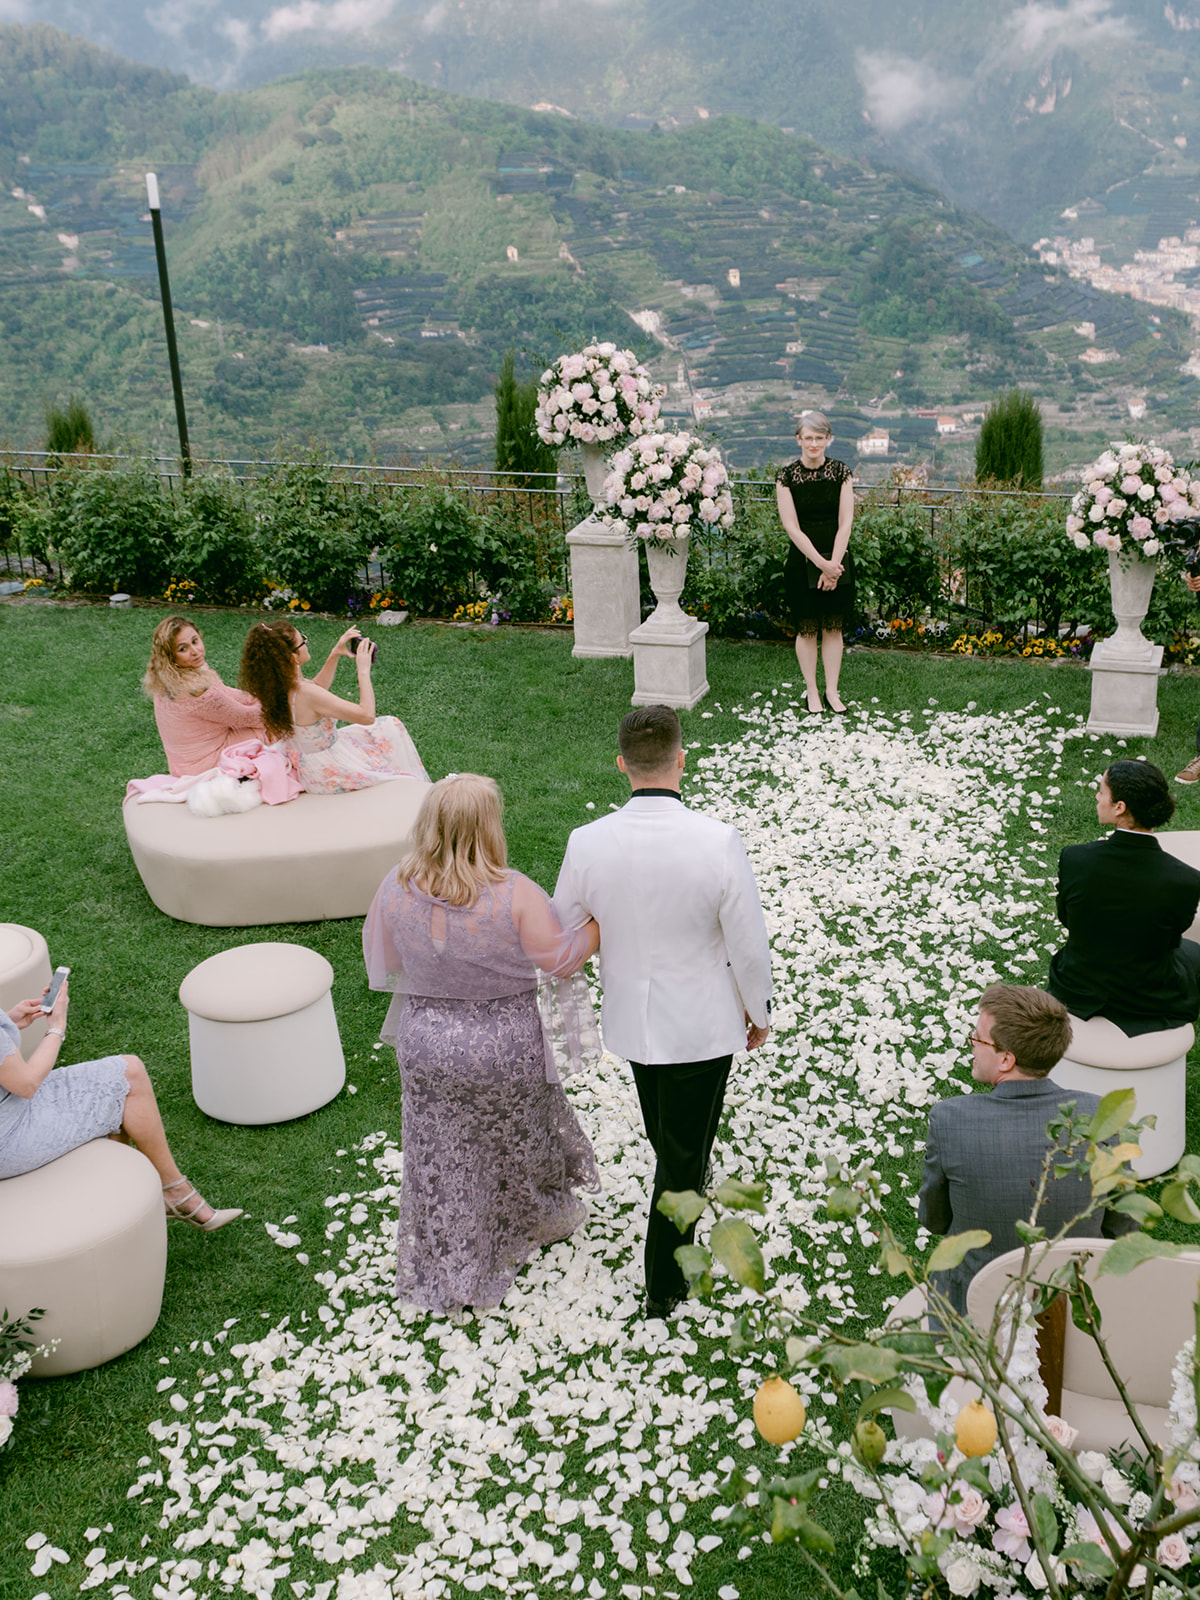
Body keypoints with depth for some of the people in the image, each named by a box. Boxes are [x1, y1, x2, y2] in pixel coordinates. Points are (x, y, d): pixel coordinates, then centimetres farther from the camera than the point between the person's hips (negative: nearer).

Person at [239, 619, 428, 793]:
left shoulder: (275, 687, -9)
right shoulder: (305, 694, -36)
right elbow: (367, 715, -31)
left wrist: (334, 655, 5)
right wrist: (363, 671, -21)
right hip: (332, 779, -8)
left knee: (389, 725, 21)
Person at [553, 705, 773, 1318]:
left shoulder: (587, 843, -18)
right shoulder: (718, 842, -26)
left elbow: (563, 936, -3)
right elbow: (748, 944, -16)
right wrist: (758, 1011, 2)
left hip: (630, 1016, 3)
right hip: (703, 1023, -3)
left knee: (664, 1134, 31)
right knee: (685, 1153, 15)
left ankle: (684, 1188, 60)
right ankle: (664, 1285, 28)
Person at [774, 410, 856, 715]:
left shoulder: (841, 472, -1)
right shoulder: (786, 475, -6)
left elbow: (845, 523, -4)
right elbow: (792, 527, -10)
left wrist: (833, 564, -13)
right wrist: (821, 563, -15)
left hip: (837, 560, 1)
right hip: (803, 561, -1)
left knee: (833, 628, 7)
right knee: (807, 629, 4)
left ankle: (832, 691, 17)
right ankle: (811, 692, 16)